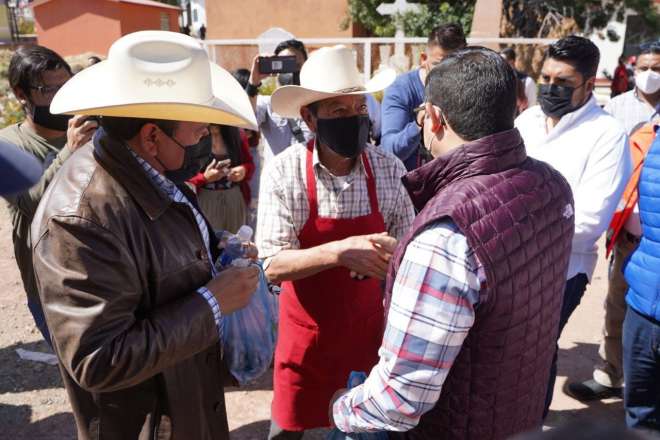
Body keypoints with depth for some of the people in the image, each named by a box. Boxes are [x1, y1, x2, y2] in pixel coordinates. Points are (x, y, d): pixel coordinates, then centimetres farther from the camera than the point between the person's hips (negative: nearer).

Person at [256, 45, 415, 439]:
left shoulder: (389, 169, -9)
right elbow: (274, 265, -18)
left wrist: (395, 255, -25)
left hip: (367, 324, 2)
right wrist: (340, 251, -33)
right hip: (306, 327, -1)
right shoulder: (284, 173, -16)